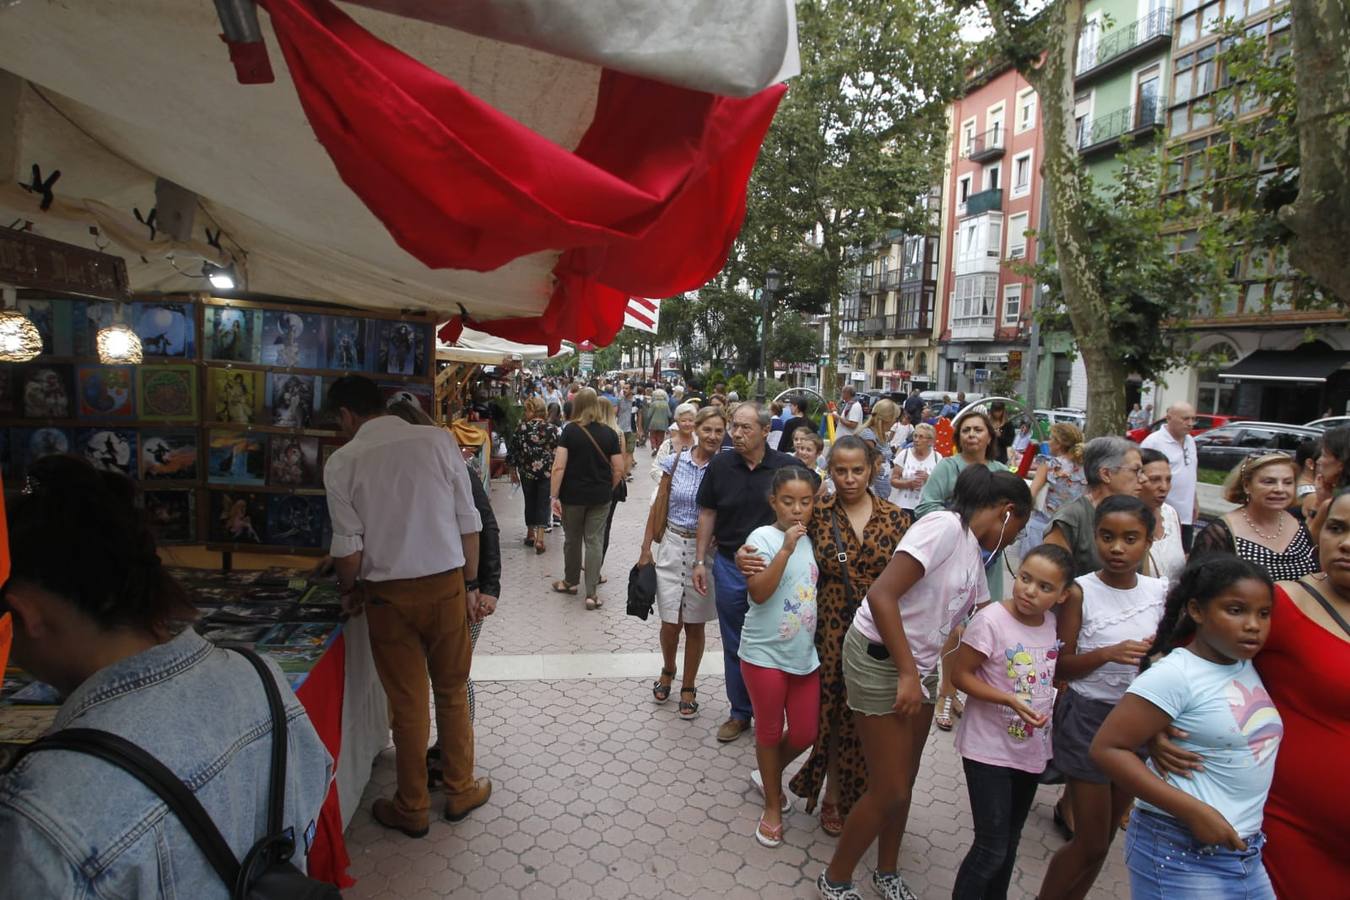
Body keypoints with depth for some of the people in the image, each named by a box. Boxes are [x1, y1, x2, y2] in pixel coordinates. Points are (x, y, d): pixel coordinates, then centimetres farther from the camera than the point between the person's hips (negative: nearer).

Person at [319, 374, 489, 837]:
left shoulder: (343, 461, -7)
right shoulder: (438, 440, -4)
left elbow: (348, 546, -6)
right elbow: (468, 523, -2)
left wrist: (350, 592, 13)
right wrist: (471, 585, 7)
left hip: (389, 594, -1)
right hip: (447, 584, 1)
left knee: (407, 704, 14)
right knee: (453, 694, 18)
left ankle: (412, 808, 31)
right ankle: (461, 790, 34)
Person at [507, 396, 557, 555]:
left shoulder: (522, 428, -7)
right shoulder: (550, 429, -7)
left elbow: (514, 451, -2)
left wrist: (513, 470, 10)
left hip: (527, 472, 1)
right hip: (546, 472, -1)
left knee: (530, 503, 16)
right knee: (543, 504, 4)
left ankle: (530, 535, 27)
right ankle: (539, 539, -4)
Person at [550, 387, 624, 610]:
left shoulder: (570, 430, -9)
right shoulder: (609, 433, -3)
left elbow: (559, 467, -14)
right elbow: (619, 469, -2)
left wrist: (554, 495, -8)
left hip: (573, 496, -1)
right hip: (600, 497, 1)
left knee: (572, 539, 16)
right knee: (595, 541, 5)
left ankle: (571, 582, 34)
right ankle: (592, 593, 3)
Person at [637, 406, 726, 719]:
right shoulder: (676, 461, -2)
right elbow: (659, 506, 5)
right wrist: (646, 547, 4)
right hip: (672, 545, 1)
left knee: (695, 624, 9)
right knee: (670, 623, 4)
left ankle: (688, 687, 28)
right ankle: (667, 671, 34)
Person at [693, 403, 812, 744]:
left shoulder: (789, 467, -12)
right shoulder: (720, 465, -4)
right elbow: (708, 513, 5)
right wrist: (700, 561, 3)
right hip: (729, 566, 2)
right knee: (734, 645, 14)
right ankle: (740, 712, 32)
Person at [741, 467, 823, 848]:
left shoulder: (812, 538, 3)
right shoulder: (762, 537, -14)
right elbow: (758, 593, -26)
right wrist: (786, 549, -31)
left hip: (805, 654, 5)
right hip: (765, 654, -5)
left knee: (805, 734, 12)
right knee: (770, 732, 12)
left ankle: (768, 775, 42)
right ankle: (773, 806, 34)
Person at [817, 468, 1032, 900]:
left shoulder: (974, 553, 9)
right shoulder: (944, 527, -19)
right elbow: (881, 595, -27)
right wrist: (907, 673, -22)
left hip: (922, 665, 8)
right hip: (880, 659, -8)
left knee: (903, 782, 17)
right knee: (890, 791, 1)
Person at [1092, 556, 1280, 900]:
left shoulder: (1249, 667, 4)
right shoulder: (1174, 675, -18)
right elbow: (1107, 748, -21)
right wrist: (1193, 811, -22)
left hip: (1247, 854, 7)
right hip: (1181, 854, -7)